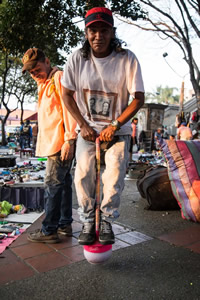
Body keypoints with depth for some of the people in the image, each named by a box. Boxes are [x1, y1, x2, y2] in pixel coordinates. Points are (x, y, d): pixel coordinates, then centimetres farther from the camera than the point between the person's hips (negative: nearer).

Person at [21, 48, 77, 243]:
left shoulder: (59, 78, -6)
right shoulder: (45, 85, 23)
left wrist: (69, 139, -21)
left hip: (60, 143, -10)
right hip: (52, 143, 10)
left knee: (53, 185, -7)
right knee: (63, 183, 13)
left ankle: (49, 230, 2)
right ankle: (65, 224, 23)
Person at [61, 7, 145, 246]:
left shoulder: (127, 59, -12)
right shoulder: (77, 58, -7)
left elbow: (138, 99, -10)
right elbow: (67, 94, 1)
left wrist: (114, 126, -16)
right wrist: (83, 125, -6)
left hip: (118, 130, -1)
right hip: (88, 129, 2)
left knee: (114, 176, -12)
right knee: (83, 175, -8)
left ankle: (106, 221, 11)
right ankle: (88, 221, 12)